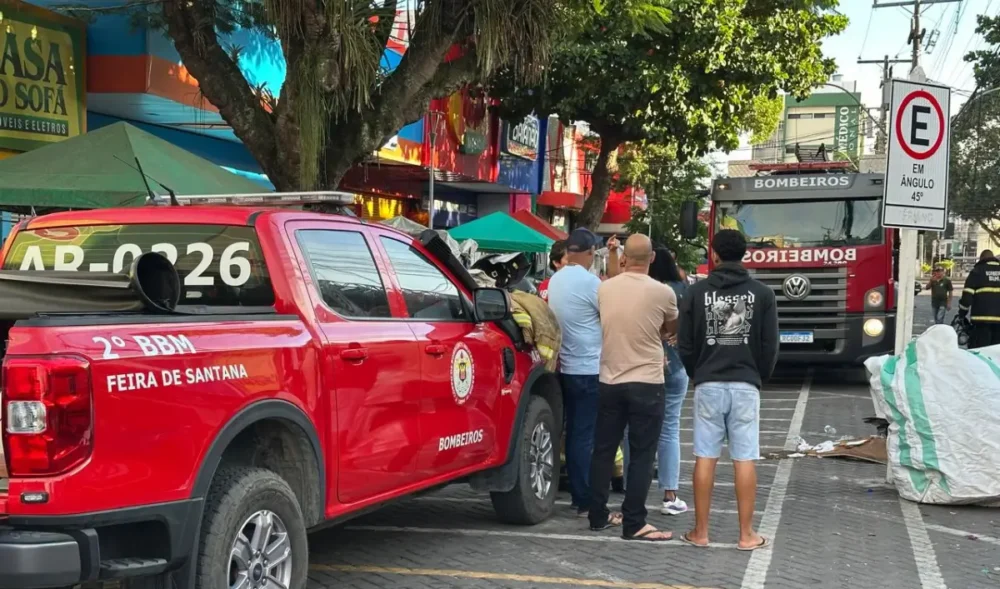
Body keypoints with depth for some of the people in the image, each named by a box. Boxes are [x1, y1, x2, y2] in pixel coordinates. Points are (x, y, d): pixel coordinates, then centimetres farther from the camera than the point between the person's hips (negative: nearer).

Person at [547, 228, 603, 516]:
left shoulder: (555, 280, 9)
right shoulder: (589, 282, -15)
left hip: (566, 368, 8)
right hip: (590, 370, -8)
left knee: (574, 433, 13)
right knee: (587, 436, -5)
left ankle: (578, 496, 19)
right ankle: (587, 502, -3)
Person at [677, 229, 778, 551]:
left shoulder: (697, 292, 0)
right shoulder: (762, 294, 0)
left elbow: (685, 345, 1)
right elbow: (770, 346, 1)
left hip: (708, 384, 0)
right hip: (745, 385, 0)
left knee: (705, 457, 4)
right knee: (744, 459, 3)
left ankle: (700, 532, 9)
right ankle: (746, 534, 6)